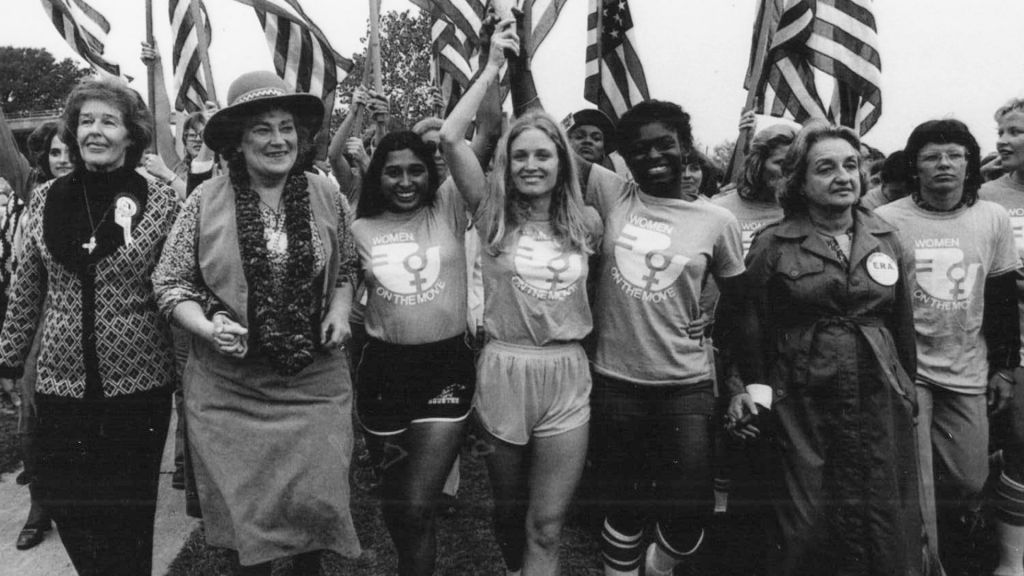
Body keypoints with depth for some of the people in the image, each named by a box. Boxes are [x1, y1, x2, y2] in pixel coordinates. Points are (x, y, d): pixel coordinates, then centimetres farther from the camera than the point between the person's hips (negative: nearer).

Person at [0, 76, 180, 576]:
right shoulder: (45, 199, 3)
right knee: (62, 499, 12)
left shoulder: (160, 201, -7)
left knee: (130, 512, 8)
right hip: (60, 381, 3)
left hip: (139, 383, -3)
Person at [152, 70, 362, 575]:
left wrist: (340, 311, -3)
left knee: (315, 500, 4)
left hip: (313, 382, 1)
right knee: (244, 507, 12)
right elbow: (170, 282, -1)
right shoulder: (206, 200, -5)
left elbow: (346, 268, 14)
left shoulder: (327, 197, 0)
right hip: (229, 387, 0)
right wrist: (209, 328, -16)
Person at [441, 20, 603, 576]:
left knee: (547, 528, 4)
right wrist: (493, 66, -9)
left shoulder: (585, 222, 3)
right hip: (503, 371, 0)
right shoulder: (493, 214, -3)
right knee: (510, 509, 19)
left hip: (567, 375, 1)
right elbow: (450, 137, -13)